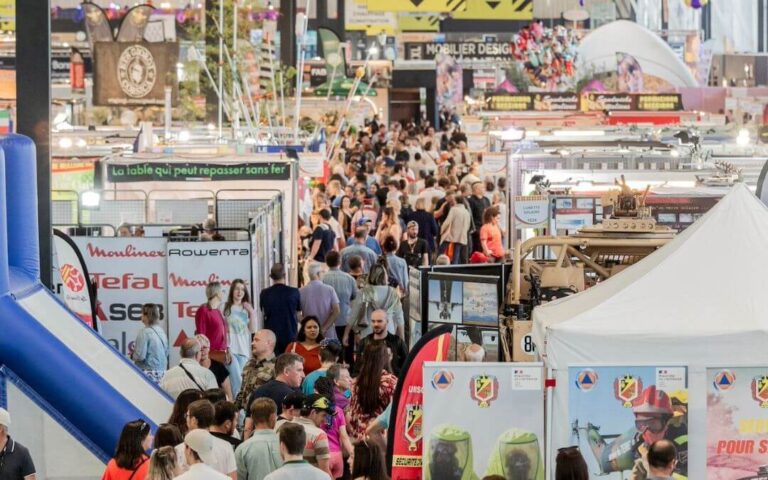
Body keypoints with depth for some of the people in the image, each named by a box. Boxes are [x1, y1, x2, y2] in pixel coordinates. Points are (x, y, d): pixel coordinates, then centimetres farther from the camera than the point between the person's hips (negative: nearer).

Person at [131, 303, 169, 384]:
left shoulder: (144, 332, -14)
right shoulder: (161, 331, 9)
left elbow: (140, 356, -17)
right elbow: (167, 352, 18)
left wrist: (132, 354, 4)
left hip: (149, 373, -8)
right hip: (162, 372, 8)